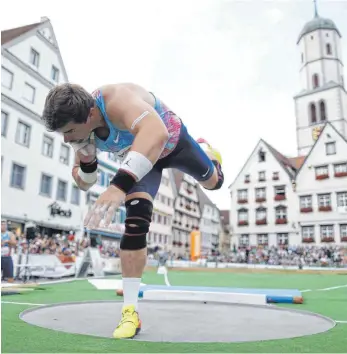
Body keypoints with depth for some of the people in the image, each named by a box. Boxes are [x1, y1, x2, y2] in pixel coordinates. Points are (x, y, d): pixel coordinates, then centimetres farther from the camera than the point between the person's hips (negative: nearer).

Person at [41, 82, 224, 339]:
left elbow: (156, 134, -68)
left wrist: (120, 185, -78)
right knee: (135, 221, -17)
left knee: (213, 182, 20)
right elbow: (83, 184, -13)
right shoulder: (81, 125, -23)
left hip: (174, 142, -3)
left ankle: (207, 152, 59)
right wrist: (87, 160, -34)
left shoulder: (117, 100, -45)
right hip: (139, 156, 3)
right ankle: (131, 311, -10)